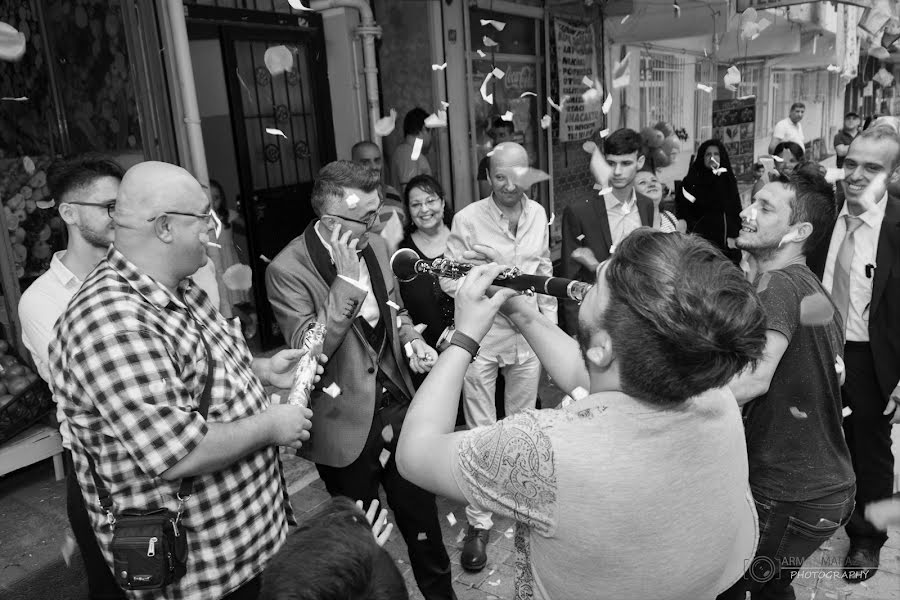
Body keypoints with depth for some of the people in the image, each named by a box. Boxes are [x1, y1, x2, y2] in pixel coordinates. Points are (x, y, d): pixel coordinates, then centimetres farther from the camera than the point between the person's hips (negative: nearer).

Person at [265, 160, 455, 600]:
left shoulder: (375, 245, 2)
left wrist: (411, 339, -4)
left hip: (397, 403, 5)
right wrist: (348, 280, -30)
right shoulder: (288, 269, -18)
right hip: (346, 424, -5)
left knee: (421, 514, 19)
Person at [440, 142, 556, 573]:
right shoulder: (468, 219, -12)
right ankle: (479, 522, 19)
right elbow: (450, 281, -9)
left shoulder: (538, 214, 3)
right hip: (482, 336, -4)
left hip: (529, 334, 4)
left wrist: (550, 323, 10)